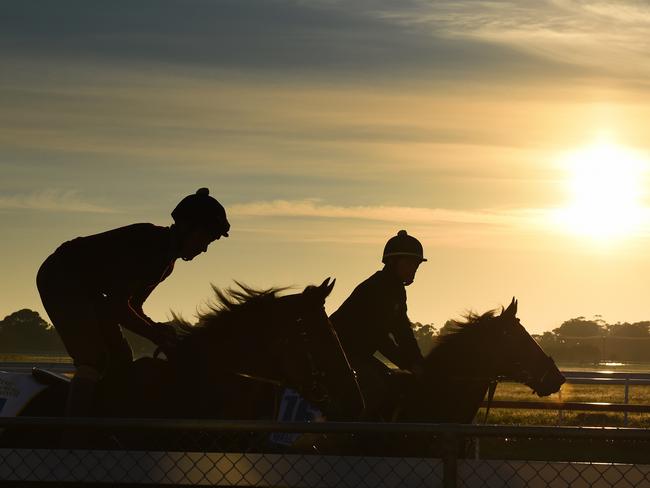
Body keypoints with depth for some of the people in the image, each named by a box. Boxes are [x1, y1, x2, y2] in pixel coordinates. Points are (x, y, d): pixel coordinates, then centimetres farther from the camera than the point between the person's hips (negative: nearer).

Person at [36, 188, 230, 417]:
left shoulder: (167, 262, 5)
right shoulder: (147, 242, -25)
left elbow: (132, 306, 12)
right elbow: (116, 304, -27)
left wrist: (159, 331, -4)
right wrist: (153, 333, -19)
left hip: (86, 290, 10)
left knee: (121, 359, 7)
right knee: (95, 359, -23)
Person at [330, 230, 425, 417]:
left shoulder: (396, 291, 10)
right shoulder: (374, 289, -22)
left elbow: (403, 332, 9)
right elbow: (380, 338, -25)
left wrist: (419, 365, -2)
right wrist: (409, 365, -23)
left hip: (359, 353, 11)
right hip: (339, 351, -11)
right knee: (378, 389, -25)